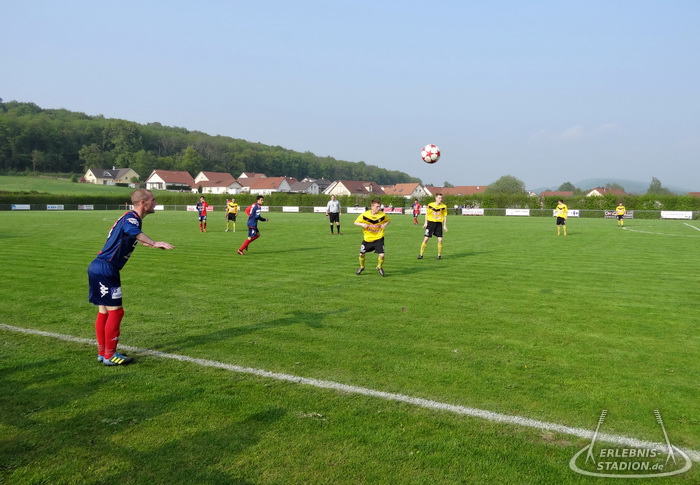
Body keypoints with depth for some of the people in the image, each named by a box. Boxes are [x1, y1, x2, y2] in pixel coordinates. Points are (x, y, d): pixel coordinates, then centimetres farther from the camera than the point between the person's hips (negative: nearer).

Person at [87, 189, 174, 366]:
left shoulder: (132, 217, 16)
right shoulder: (131, 218, -15)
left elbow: (133, 237, 35)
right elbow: (134, 232, -35)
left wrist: (150, 244, 45)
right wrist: (154, 243, -46)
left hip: (100, 268, 10)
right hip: (105, 270, -10)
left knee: (104, 311, 17)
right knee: (115, 311, -4)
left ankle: (102, 352, 27)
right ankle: (109, 355, 5)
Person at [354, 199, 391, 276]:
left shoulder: (382, 215, -11)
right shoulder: (364, 215, -14)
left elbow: (388, 220, 9)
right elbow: (356, 222, -4)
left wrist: (385, 224, -12)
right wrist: (362, 224, -23)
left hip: (378, 238, -1)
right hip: (367, 238, 1)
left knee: (381, 255, -13)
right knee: (361, 254, 7)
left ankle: (379, 267, 18)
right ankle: (361, 267, 36)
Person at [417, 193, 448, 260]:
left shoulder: (444, 206, -3)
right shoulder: (430, 205, -5)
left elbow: (445, 216, 6)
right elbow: (427, 214, 7)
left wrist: (445, 226, 4)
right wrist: (425, 223, 3)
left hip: (439, 223, 1)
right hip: (430, 222, -1)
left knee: (440, 239, -7)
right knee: (426, 239, -4)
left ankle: (439, 255, 10)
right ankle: (421, 254, 7)